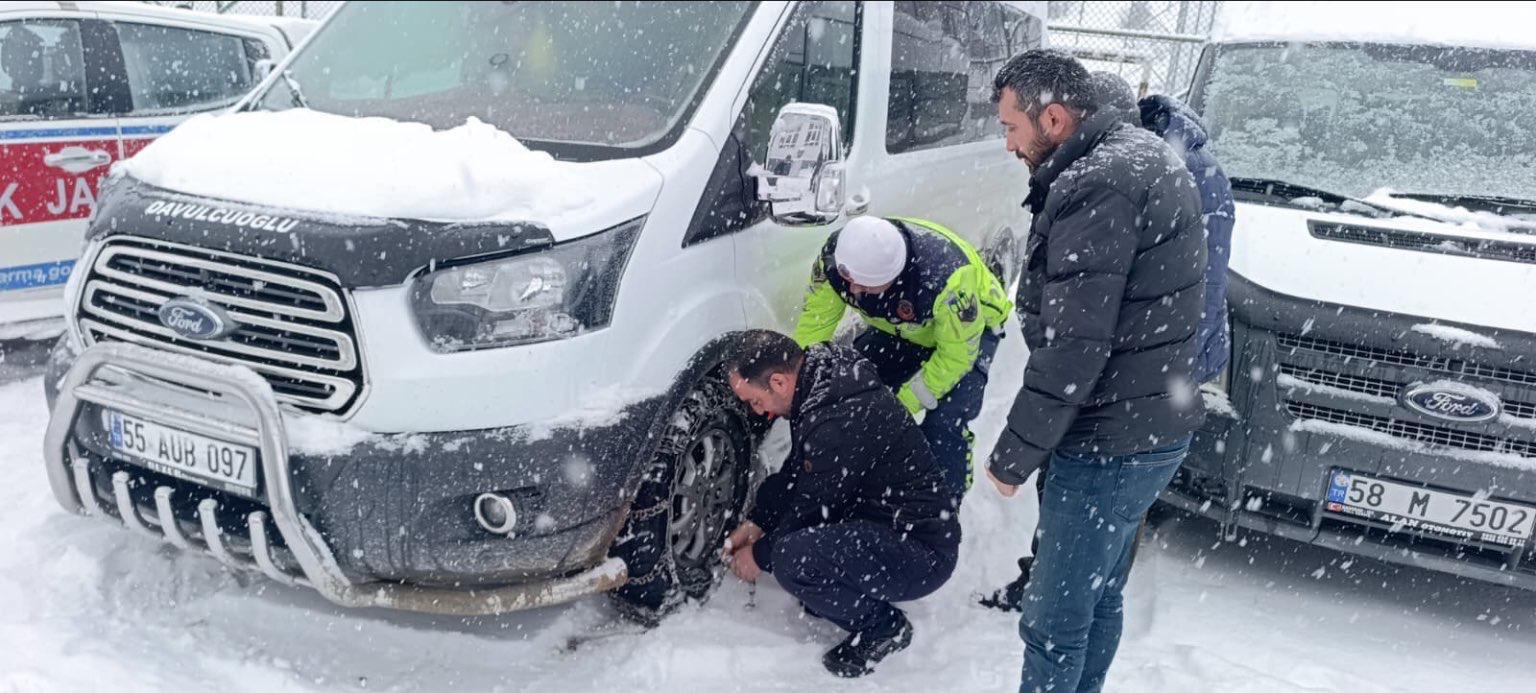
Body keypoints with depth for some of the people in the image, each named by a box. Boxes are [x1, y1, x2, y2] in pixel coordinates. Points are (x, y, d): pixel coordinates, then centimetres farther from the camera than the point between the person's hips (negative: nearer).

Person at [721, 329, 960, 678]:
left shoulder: (838, 422, -28)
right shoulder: (823, 383, 2)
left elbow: (814, 510, -18)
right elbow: (794, 471, 14)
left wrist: (760, 557, -2)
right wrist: (754, 524, 7)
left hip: (921, 552, -10)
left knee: (790, 559, -29)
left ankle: (883, 627, -5)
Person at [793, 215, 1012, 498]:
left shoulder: (948, 279, -44)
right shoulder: (834, 257, -30)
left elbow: (956, 353, -29)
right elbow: (815, 321, -15)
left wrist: (903, 404, -27)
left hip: (970, 328, -5)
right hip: (898, 329, 5)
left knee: (944, 425, -23)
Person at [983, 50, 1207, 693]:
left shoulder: (1094, 190, -23)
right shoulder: (1142, 153, 11)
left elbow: (1073, 348, -25)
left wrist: (1013, 456, -16)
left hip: (1109, 443, -11)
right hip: (1153, 424, 11)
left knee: (1055, 618, 2)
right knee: (1099, 597, 24)